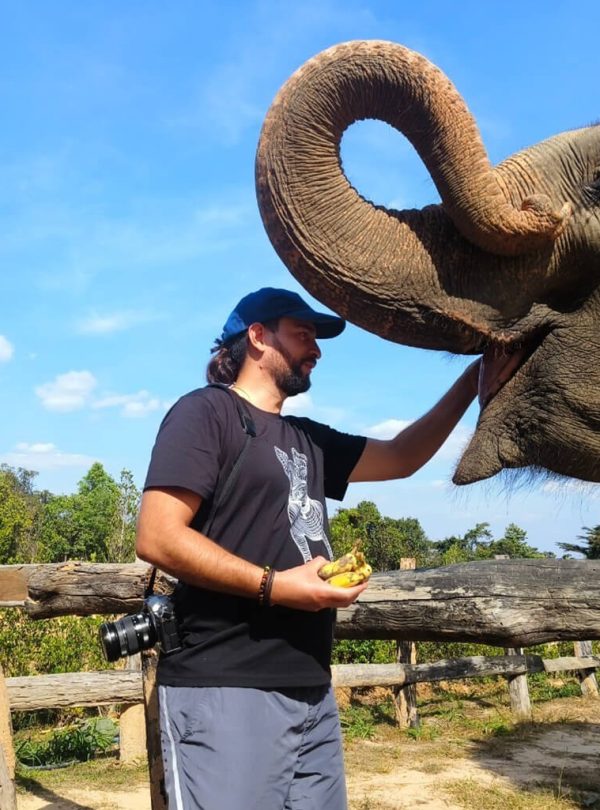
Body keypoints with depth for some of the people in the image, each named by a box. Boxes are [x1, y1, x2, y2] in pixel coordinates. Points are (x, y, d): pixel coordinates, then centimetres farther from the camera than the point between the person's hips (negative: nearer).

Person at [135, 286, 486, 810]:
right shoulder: (206, 412, -5)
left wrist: (471, 381, 20)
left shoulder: (307, 439, 19)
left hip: (310, 689, 8)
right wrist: (274, 586, -18)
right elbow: (157, 538, -15)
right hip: (225, 688, -8)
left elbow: (401, 458, 25)